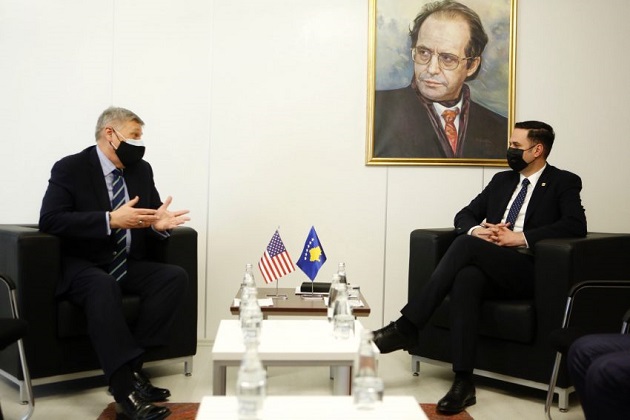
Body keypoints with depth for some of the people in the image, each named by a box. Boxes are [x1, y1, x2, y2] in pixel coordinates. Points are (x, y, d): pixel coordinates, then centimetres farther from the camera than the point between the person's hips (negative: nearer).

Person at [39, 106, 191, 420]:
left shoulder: (142, 169, 9)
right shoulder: (69, 168, -7)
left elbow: (149, 216, 14)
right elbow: (50, 220, -19)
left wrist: (158, 223, -13)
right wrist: (111, 220, -27)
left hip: (128, 265, 6)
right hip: (82, 266, -6)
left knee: (176, 276, -21)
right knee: (103, 285, -39)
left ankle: (131, 364, -22)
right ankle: (124, 387, -38)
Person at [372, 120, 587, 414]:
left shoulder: (564, 182, 6)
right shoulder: (502, 180, 23)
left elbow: (576, 225, -11)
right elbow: (464, 215, 21)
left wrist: (520, 237, -17)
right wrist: (476, 230, -4)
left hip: (526, 269, -4)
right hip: (488, 265, 4)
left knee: (466, 245, -31)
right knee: (465, 278, -34)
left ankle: (407, 326, -29)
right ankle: (463, 382, -35)